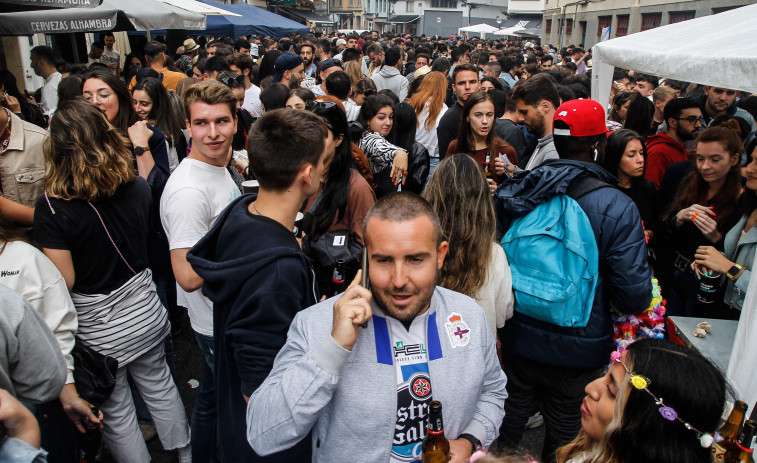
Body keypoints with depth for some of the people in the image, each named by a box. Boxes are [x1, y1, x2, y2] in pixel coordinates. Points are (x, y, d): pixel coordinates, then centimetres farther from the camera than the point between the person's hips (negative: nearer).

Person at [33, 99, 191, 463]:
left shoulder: (52, 208, -22)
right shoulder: (137, 188, -10)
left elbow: (63, 282, -18)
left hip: (99, 330, -4)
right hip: (146, 312, 5)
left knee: (116, 412, 16)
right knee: (158, 385, 24)